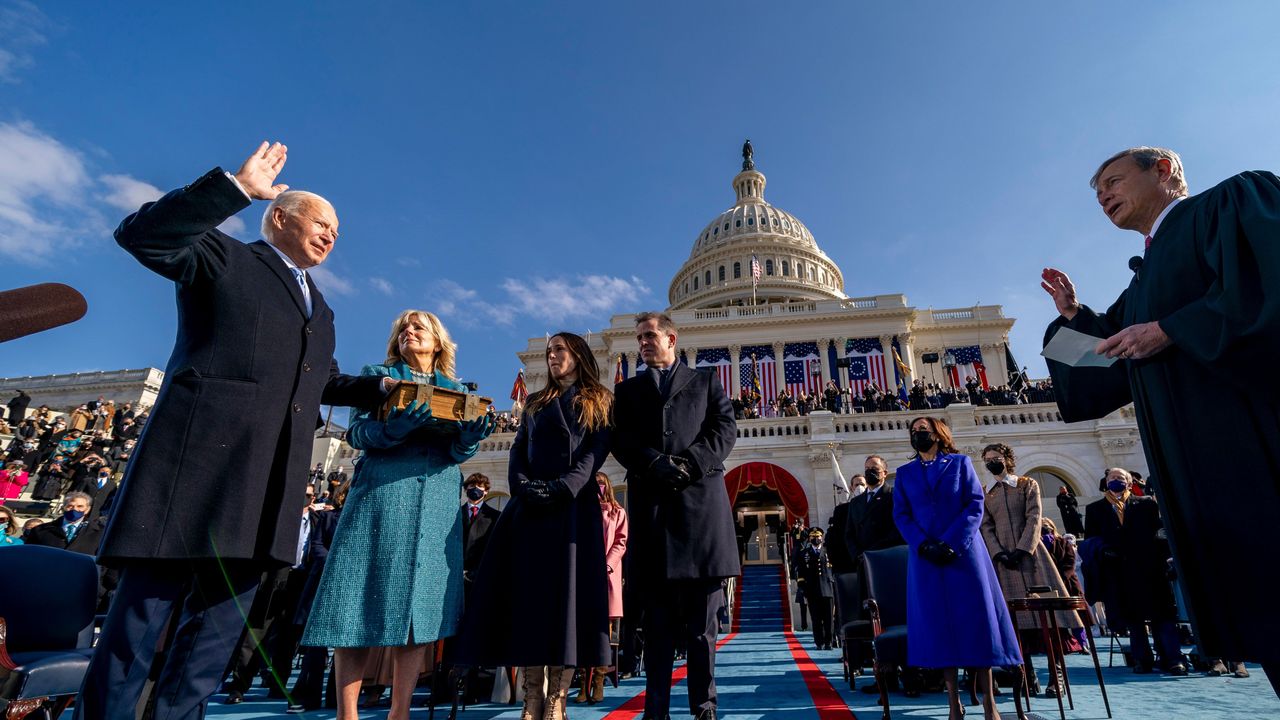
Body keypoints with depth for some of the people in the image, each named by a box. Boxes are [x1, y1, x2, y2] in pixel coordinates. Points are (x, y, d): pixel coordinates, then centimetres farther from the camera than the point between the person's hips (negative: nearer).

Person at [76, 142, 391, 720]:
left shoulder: (320, 308, 27)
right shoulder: (223, 257, 8)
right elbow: (140, 235, -8)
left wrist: (382, 389, 17)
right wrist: (237, 187, -12)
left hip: (268, 489, 7)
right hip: (199, 462, -6)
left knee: (218, 626, 9)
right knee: (143, 614, -2)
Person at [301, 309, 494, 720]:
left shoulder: (456, 389, 16)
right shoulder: (378, 375, 12)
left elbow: (457, 452, 8)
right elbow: (357, 433, 0)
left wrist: (474, 433, -15)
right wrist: (398, 422, -20)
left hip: (438, 501, 2)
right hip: (381, 493, -2)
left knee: (421, 602, -1)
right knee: (362, 601, -5)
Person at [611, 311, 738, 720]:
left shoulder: (705, 381, 18)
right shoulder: (627, 390, 20)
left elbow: (726, 429, 4)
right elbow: (620, 439, 5)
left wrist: (689, 464, -11)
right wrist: (655, 463, -13)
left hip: (701, 500, -1)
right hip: (650, 505, 1)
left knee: (701, 618, 3)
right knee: (658, 619, 3)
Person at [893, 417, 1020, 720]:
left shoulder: (960, 463, 7)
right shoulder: (905, 473, 12)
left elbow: (975, 505, -3)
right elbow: (900, 514, 5)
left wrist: (951, 543, -14)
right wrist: (923, 545, -12)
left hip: (964, 553, -2)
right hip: (925, 556, 2)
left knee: (976, 620, -1)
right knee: (938, 624, 1)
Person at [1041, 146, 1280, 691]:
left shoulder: (1234, 201, 4)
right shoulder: (1143, 284, 25)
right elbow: (1115, 367, 24)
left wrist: (1169, 331, -14)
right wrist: (1073, 316, 17)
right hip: (1203, 463, 8)